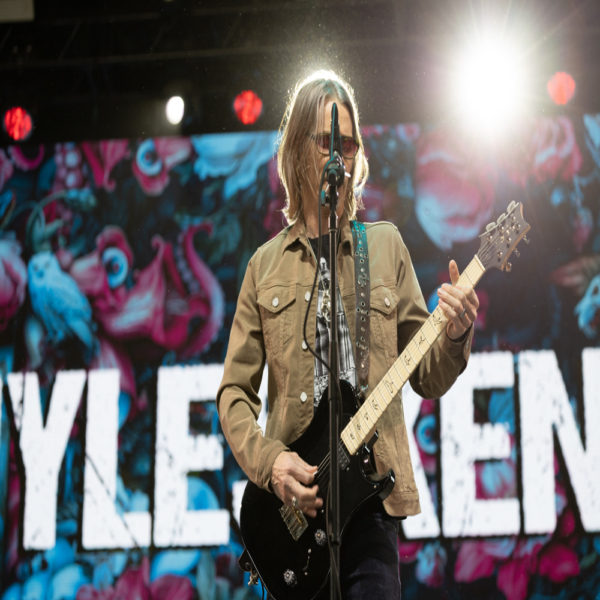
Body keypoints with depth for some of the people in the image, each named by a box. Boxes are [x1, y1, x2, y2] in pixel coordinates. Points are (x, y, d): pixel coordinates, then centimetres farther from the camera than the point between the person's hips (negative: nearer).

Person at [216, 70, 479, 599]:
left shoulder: (385, 247, 10)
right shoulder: (267, 264, 10)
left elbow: (427, 378, 9)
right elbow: (234, 392, 8)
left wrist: (454, 336, -11)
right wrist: (268, 460, -9)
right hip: (292, 498, 1)